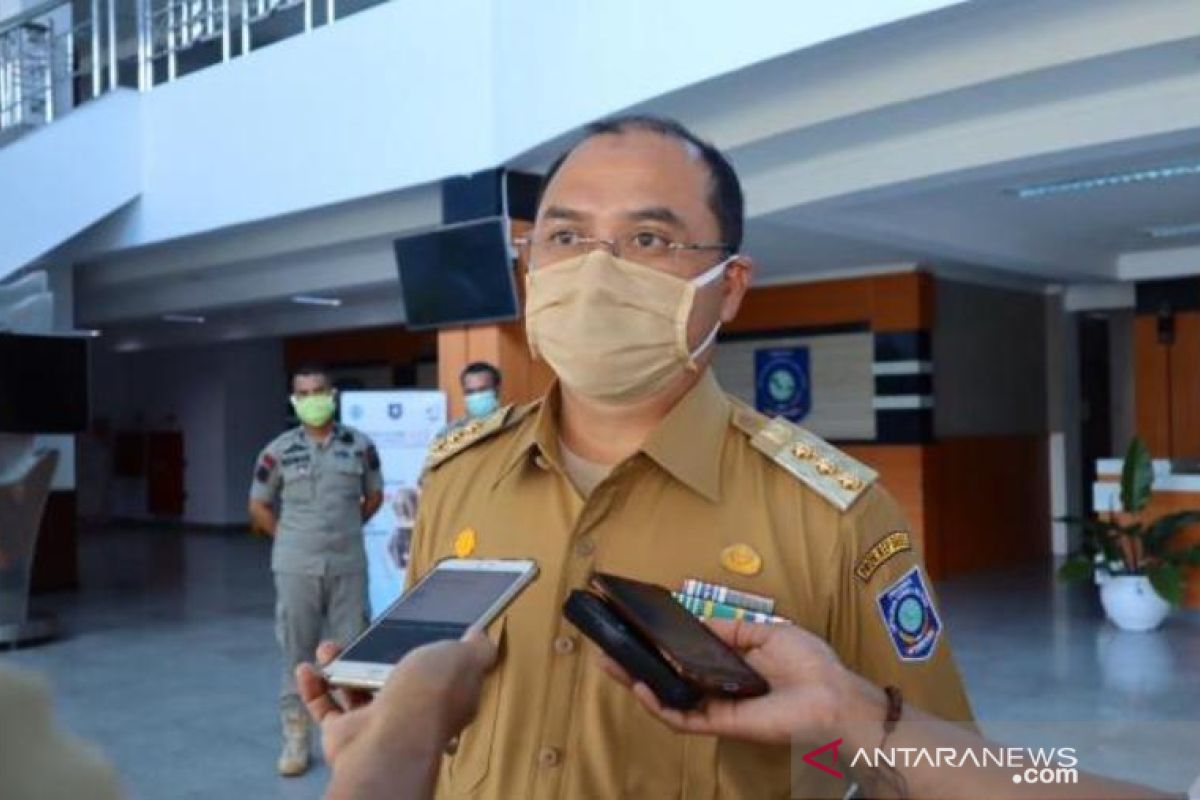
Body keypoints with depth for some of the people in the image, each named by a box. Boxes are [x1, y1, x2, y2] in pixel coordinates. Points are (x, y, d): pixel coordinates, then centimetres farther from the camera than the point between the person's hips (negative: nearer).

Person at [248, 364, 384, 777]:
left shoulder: (360, 446, 0)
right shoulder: (278, 451, -3)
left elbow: (374, 495, 14)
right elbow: (258, 506, 7)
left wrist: (345, 528, 10)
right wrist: (290, 539, 5)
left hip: (348, 564, 1)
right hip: (296, 567, -1)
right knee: (297, 653, 6)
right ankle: (296, 738, 16)